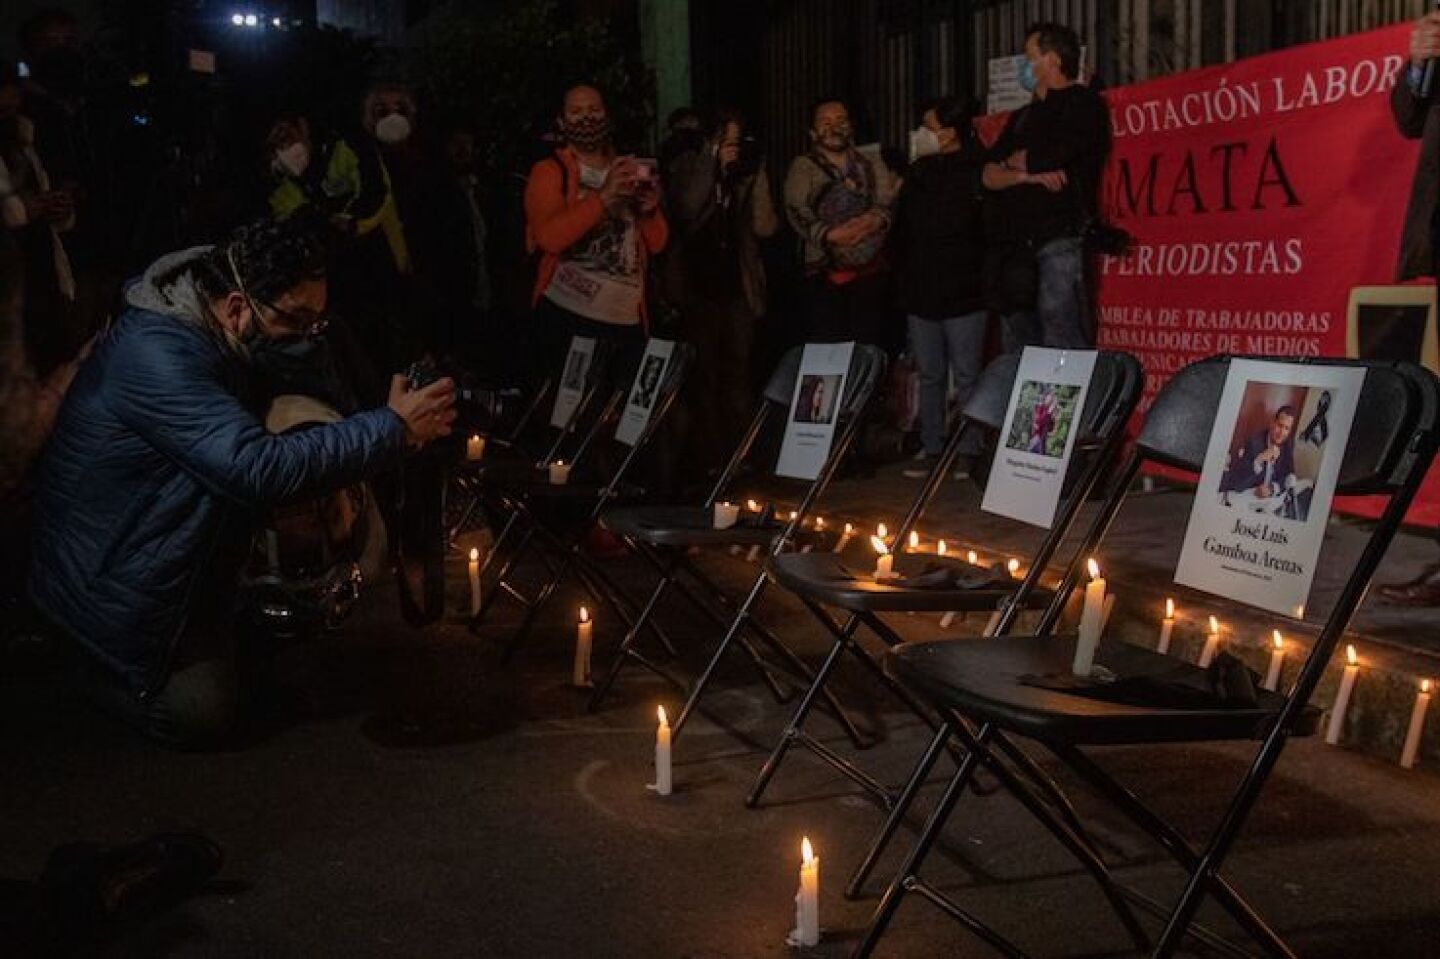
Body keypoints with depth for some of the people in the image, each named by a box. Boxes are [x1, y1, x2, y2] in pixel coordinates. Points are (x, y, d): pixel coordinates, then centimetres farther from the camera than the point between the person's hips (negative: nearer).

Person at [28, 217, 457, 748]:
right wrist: (394, 429, -39)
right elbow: (259, 466, -43)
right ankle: (97, 658, 16)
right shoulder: (157, 356, -34)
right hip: (114, 575, -9)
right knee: (201, 716, -11)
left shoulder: (200, 329, -5)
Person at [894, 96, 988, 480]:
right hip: (921, 293, 6)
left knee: (966, 376, 0)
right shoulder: (918, 172, 12)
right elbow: (902, 230, 16)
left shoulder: (977, 171, -7)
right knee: (929, 376, 11)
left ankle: (969, 451, 5)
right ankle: (931, 448, 17)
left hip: (964, 294, -6)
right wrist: (905, 282, 10)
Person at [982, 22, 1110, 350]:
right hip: (1015, 246, 8)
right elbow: (990, 176, 13)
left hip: (1059, 237, -8)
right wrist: (1026, 174, -7)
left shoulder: (1083, 103, 3)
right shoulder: (1023, 117, 24)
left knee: (1063, 347, -15)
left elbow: (1047, 158, -11)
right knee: (1017, 356, 9)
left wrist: (1013, 162, 10)